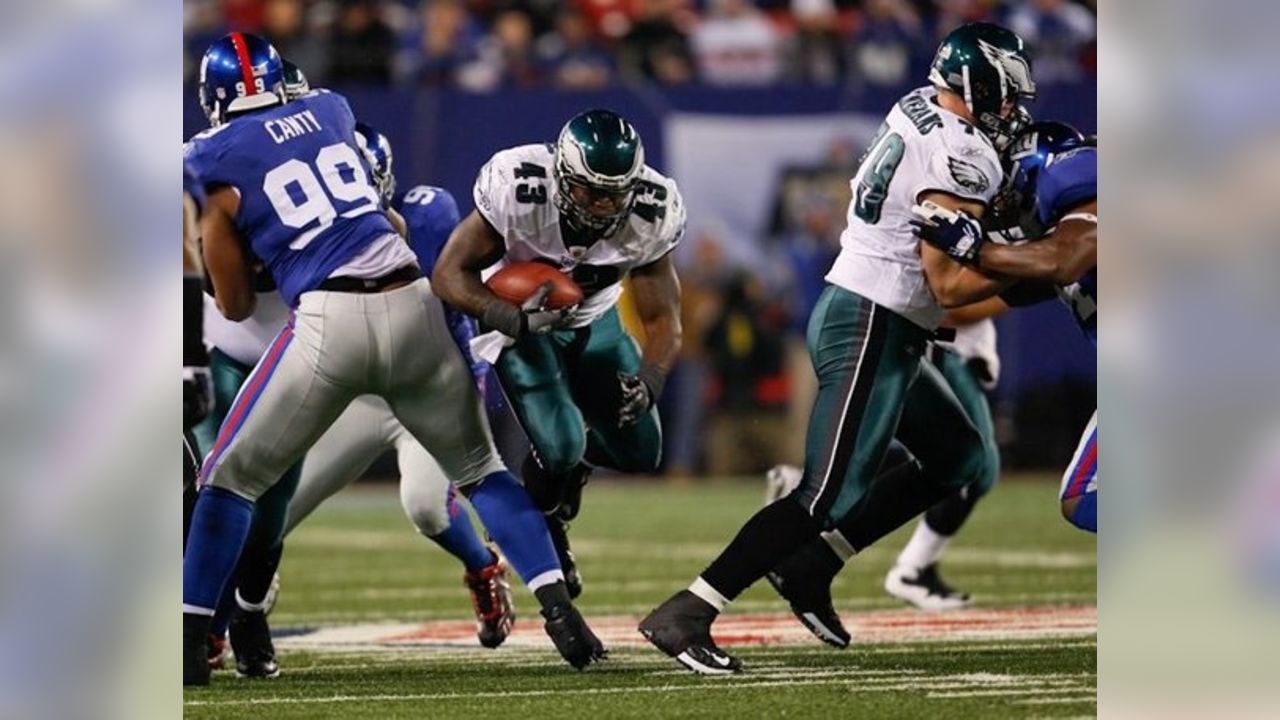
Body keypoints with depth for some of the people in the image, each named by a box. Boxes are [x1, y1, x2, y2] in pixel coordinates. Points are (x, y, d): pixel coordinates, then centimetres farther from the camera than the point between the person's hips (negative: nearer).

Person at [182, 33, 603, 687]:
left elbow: (235, 306, 12)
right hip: (414, 307, 4)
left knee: (231, 479, 13)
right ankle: (561, 613, 8)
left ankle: (190, 641, 7)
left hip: (328, 317, -4)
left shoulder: (213, 161, 6)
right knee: (480, 467, 20)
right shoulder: (330, 110, 17)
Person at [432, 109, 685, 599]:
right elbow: (450, 275, -26)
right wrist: (519, 320, -40)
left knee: (640, 453, 2)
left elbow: (663, 320, -17)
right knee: (560, 446, -21)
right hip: (519, 319, -4)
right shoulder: (519, 193, -35)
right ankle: (544, 529, 13)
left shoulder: (648, 216, -26)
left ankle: (576, 454, 37)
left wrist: (646, 385, -36)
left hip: (593, 321, 4)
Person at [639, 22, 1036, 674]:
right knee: (829, 499, -12)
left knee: (958, 461, 17)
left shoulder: (916, 110, 10)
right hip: (871, 331, -10)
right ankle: (683, 615, -14)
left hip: (848, 308, 10)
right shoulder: (959, 157, -17)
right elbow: (950, 284, -20)